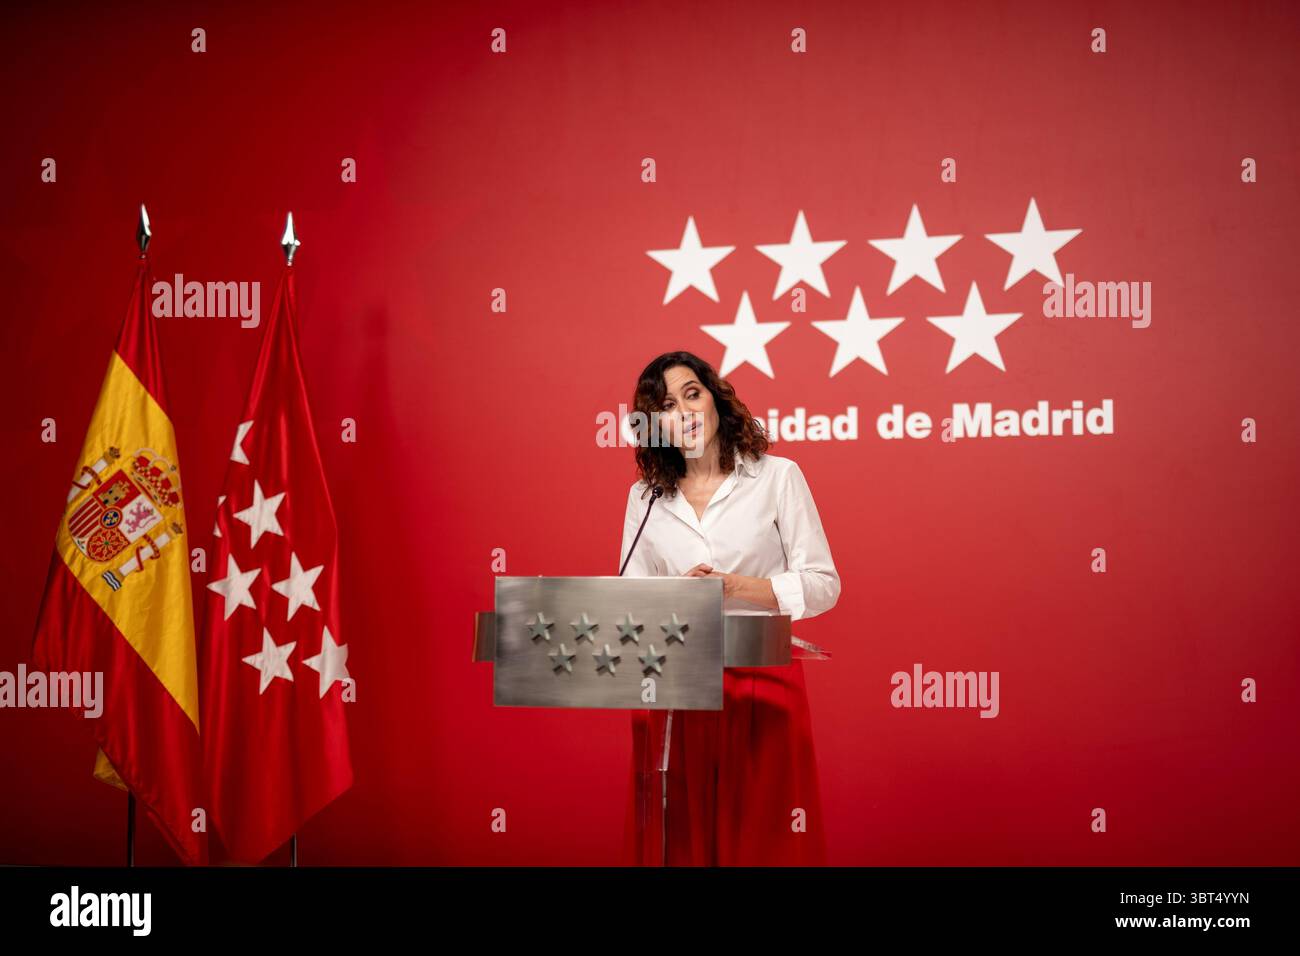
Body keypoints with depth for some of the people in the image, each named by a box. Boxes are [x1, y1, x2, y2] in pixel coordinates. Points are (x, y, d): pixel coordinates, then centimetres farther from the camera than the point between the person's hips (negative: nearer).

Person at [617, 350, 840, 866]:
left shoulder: (777, 476, 1)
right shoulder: (645, 496, 10)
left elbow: (823, 585, -2)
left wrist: (737, 587, -15)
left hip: (761, 678, -2)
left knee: (764, 838, 0)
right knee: (680, 837, 5)